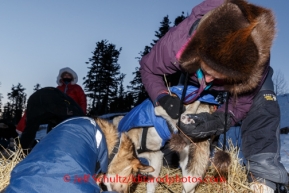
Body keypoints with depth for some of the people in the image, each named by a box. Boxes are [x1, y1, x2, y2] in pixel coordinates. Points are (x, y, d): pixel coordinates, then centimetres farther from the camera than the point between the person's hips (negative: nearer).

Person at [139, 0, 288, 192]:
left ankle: (263, 176, -23)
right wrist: (162, 97, -42)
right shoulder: (175, 43, -45)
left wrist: (219, 121, -45)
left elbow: (243, 102, -26)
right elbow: (148, 68, -25)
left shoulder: (255, 64, -43)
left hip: (243, 73, -2)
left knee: (263, 108, -25)